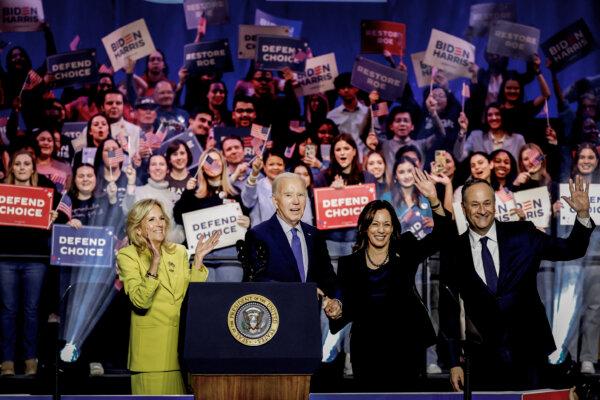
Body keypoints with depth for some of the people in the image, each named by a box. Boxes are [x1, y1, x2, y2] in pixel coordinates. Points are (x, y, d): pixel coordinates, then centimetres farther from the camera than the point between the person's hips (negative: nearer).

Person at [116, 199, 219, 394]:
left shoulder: (179, 251, 11)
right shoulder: (127, 255, -3)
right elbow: (141, 301, -16)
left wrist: (198, 259, -6)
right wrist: (154, 263, -25)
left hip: (182, 341, 4)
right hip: (152, 345, -4)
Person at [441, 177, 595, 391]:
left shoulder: (522, 234, -1)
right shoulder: (454, 251, -2)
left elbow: (571, 250, 4)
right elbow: (448, 308, 2)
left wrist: (583, 214, -14)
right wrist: (454, 363, 2)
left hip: (529, 350, 1)